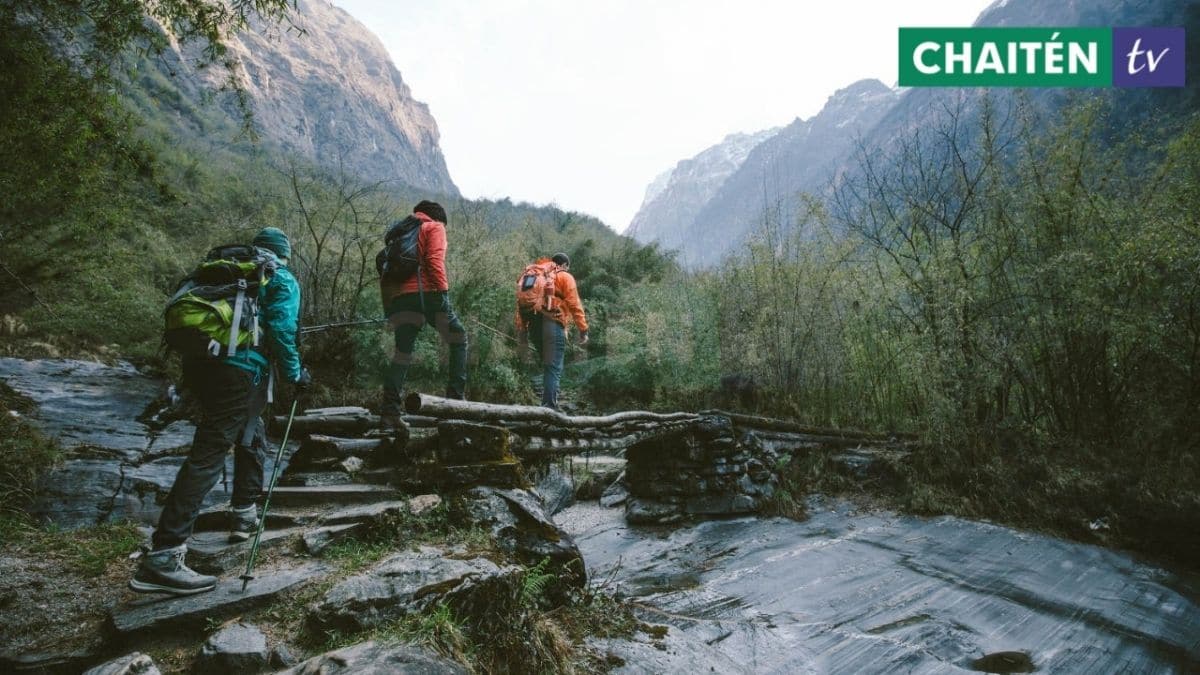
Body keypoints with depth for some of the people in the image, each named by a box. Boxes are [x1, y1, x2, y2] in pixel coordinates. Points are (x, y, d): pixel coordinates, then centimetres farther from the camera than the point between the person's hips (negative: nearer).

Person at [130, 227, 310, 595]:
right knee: (208, 455, -12)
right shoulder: (283, 281, 7)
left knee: (250, 436, 26)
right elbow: (281, 330, -7)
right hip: (239, 371, -8)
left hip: (199, 363, 8)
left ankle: (244, 515, 34)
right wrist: (295, 373, 3)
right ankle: (162, 557, -17)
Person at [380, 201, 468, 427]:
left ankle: (390, 411, -5)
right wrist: (443, 290, -12)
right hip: (427, 292, -5)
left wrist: (388, 307, 19)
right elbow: (435, 260, -8)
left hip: (399, 297, 6)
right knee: (458, 339, 9)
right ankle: (456, 397, 0)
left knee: (402, 352, 5)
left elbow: (385, 271, 22)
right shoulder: (434, 227, 11)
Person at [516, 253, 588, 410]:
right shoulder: (565, 277, 7)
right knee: (554, 368, -7)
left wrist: (522, 335, 16)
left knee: (548, 366, 18)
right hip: (552, 324, -6)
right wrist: (583, 329, -2)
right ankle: (549, 407, -15)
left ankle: (548, 403, 16)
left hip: (533, 324, 6)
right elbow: (574, 305, -4)